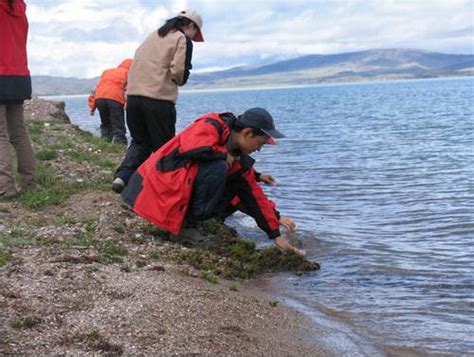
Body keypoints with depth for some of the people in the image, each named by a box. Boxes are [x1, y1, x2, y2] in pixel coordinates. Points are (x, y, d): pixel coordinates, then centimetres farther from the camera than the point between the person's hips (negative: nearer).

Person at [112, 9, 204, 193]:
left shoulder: (153, 35, 21)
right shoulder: (183, 40, 0)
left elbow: (138, 63, 20)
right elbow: (179, 72, -11)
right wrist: (179, 81, 10)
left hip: (133, 94, 6)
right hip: (159, 98, -6)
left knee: (140, 142, 18)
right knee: (163, 147, 8)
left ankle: (122, 177, 0)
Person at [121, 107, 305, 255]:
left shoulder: (240, 159, 7)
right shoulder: (211, 126, -15)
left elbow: (255, 195, 9)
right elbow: (194, 149, -35)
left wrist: (277, 236, 9)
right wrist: (225, 154, -17)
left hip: (184, 195, 9)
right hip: (161, 188, -9)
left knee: (245, 192, 9)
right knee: (218, 167, -29)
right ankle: (195, 220, -14)